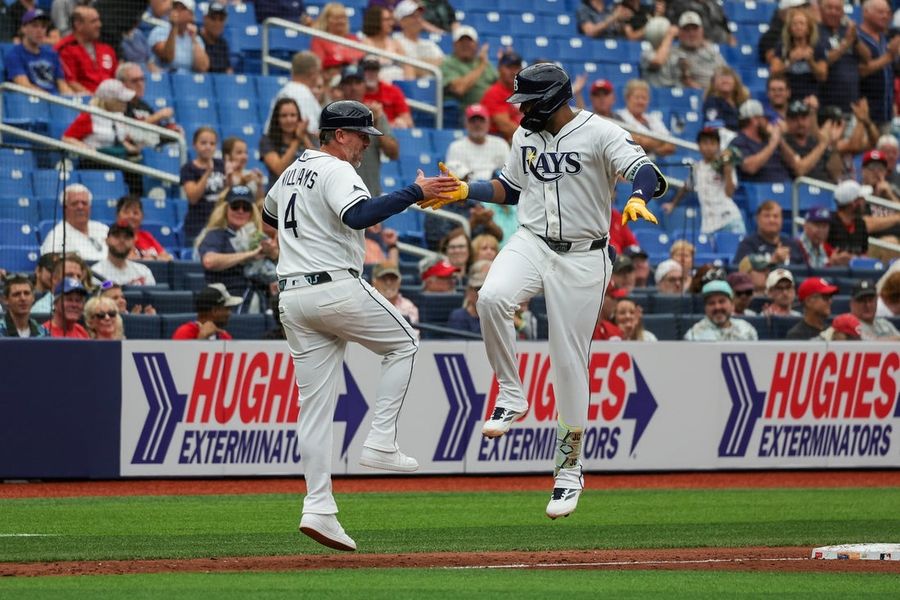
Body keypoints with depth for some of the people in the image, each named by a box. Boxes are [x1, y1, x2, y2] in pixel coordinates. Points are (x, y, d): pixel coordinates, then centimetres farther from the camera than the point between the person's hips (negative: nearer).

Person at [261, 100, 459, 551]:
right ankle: (380, 443, 1)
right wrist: (415, 193, -29)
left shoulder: (292, 173, 19)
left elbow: (269, 212, 38)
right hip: (336, 289, -8)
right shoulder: (336, 172, -9)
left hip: (292, 298, 8)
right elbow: (359, 215, -29)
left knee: (315, 403, 5)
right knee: (402, 344, 14)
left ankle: (318, 508, -2)